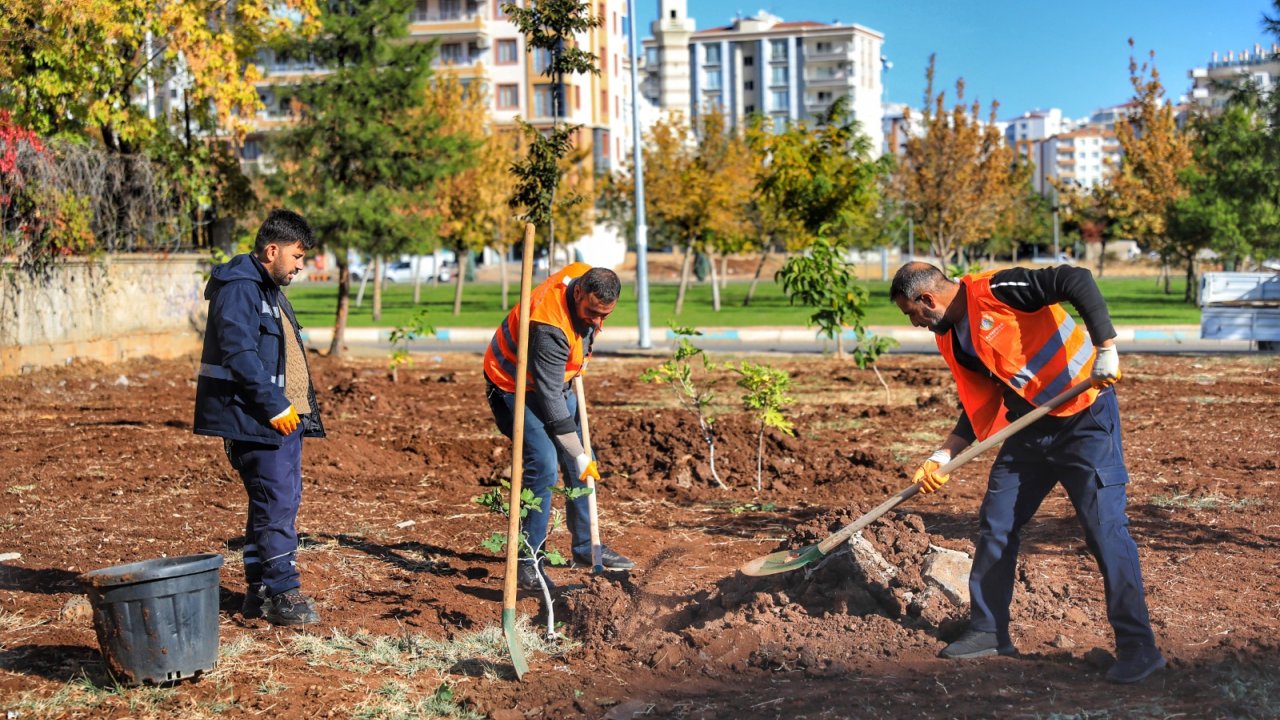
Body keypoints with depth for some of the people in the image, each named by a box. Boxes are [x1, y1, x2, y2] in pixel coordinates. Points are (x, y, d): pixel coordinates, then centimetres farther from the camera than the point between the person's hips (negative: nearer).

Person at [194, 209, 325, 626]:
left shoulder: (269, 289, 20)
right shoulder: (239, 289, -13)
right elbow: (239, 353, -23)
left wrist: (294, 407, 16)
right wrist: (274, 405, -22)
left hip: (282, 416, 10)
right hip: (255, 419, -10)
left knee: (275, 503, 12)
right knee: (277, 504, -9)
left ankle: (260, 591, 20)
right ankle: (283, 593, -4)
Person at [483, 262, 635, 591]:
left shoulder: (589, 278, -15)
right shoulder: (550, 327, -37)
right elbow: (550, 399, -33)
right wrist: (579, 455, -30)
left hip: (556, 380, 9)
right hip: (515, 388, -8)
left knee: (582, 464, 9)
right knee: (543, 465, -21)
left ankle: (586, 547, 22)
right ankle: (529, 561, -13)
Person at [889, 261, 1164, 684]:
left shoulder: (995, 291, -19)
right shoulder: (952, 339, 8)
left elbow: (1077, 281, -26)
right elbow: (979, 409, 13)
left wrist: (1106, 350, -31)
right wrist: (942, 457, 5)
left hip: (1084, 416, -9)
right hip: (1030, 426, 9)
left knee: (1105, 526, -11)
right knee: (995, 523, 9)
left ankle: (1137, 646, -3)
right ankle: (989, 631, 23)